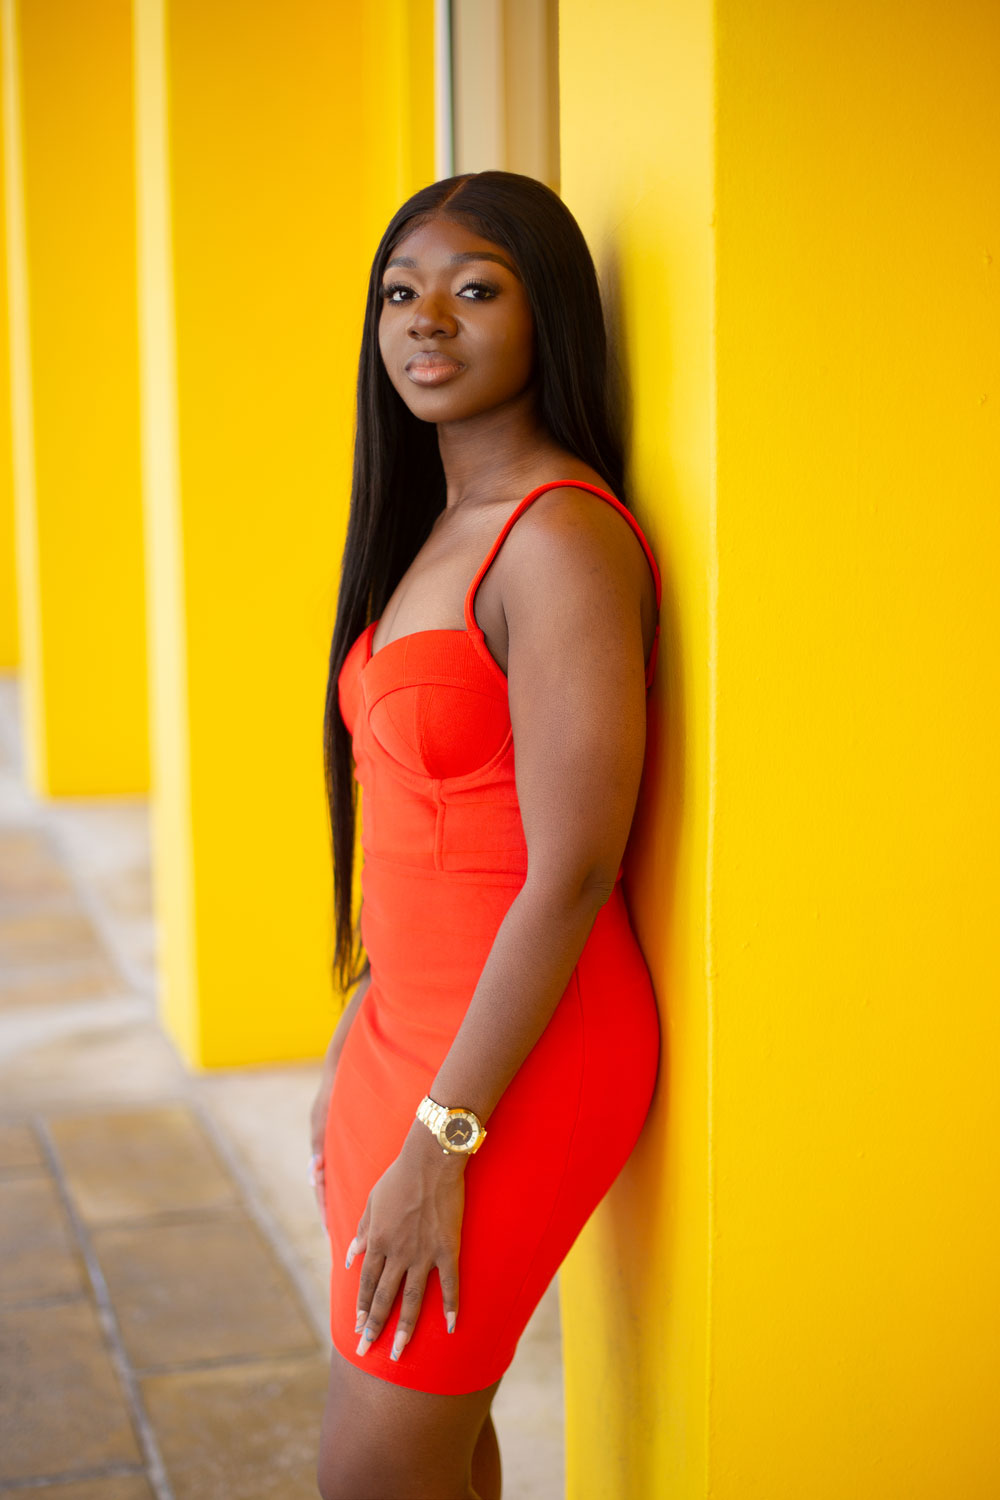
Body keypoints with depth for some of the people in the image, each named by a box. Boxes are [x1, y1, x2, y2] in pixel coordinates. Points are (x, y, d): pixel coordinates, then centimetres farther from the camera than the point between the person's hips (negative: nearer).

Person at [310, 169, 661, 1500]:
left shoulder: (563, 538, -20)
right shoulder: (439, 528, 10)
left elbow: (571, 875, -23)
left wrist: (440, 1141, -20)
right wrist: (356, 1038, 17)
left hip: (518, 1055, -8)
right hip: (416, 1026, 9)